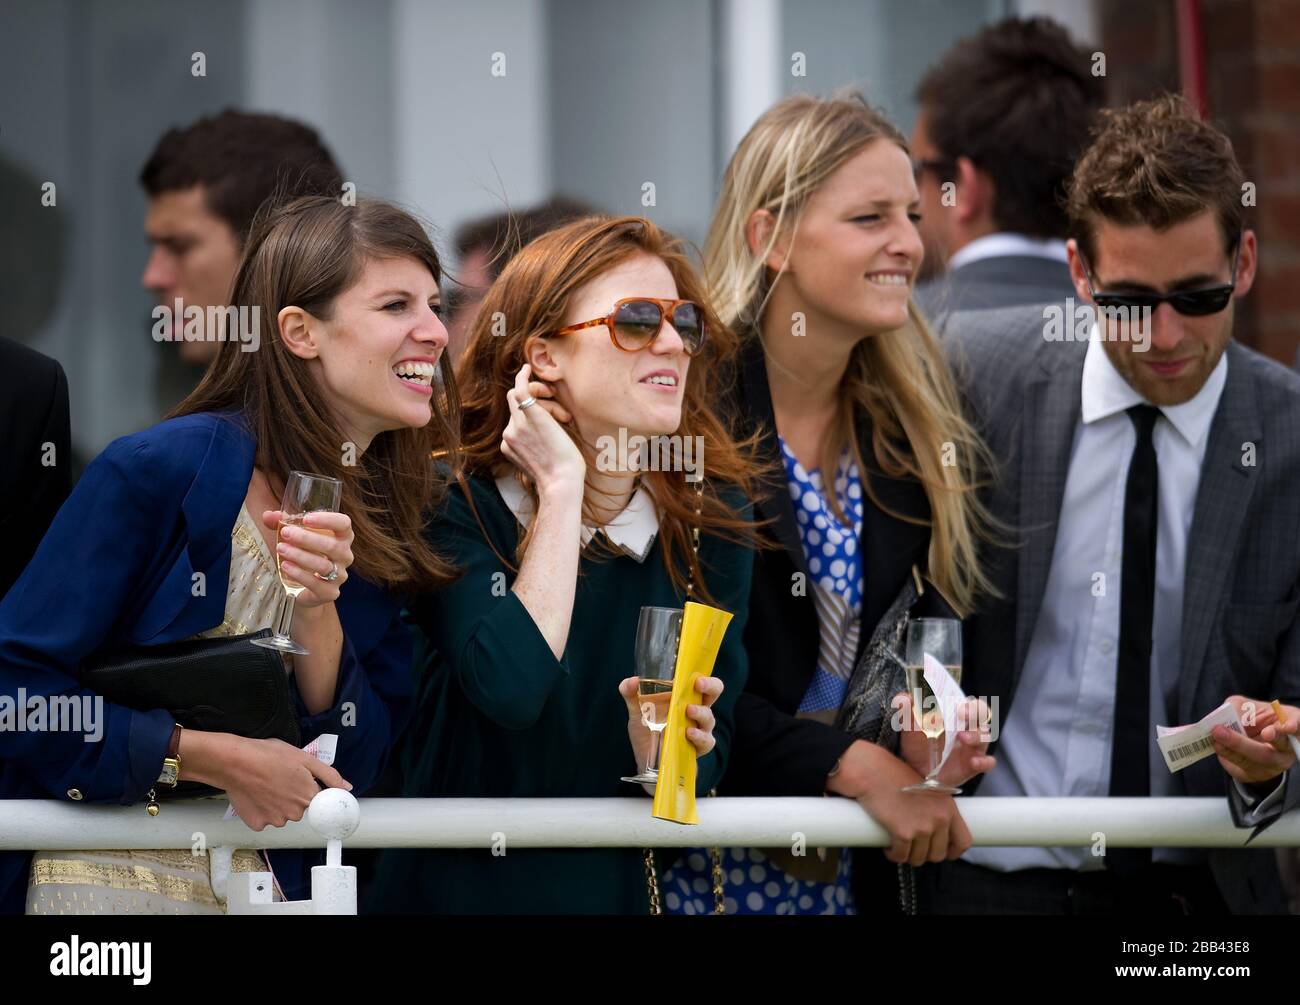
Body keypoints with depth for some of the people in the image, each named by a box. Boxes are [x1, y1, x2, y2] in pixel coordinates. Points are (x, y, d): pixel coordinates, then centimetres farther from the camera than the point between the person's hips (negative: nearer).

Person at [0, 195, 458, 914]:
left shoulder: (391, 525, 4)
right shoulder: (159, 470, -14)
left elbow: (354, 767, -1)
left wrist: (318, 612, -16)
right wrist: (217, 758, -17)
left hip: (264, 882, 5)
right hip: (103, 876, -5)